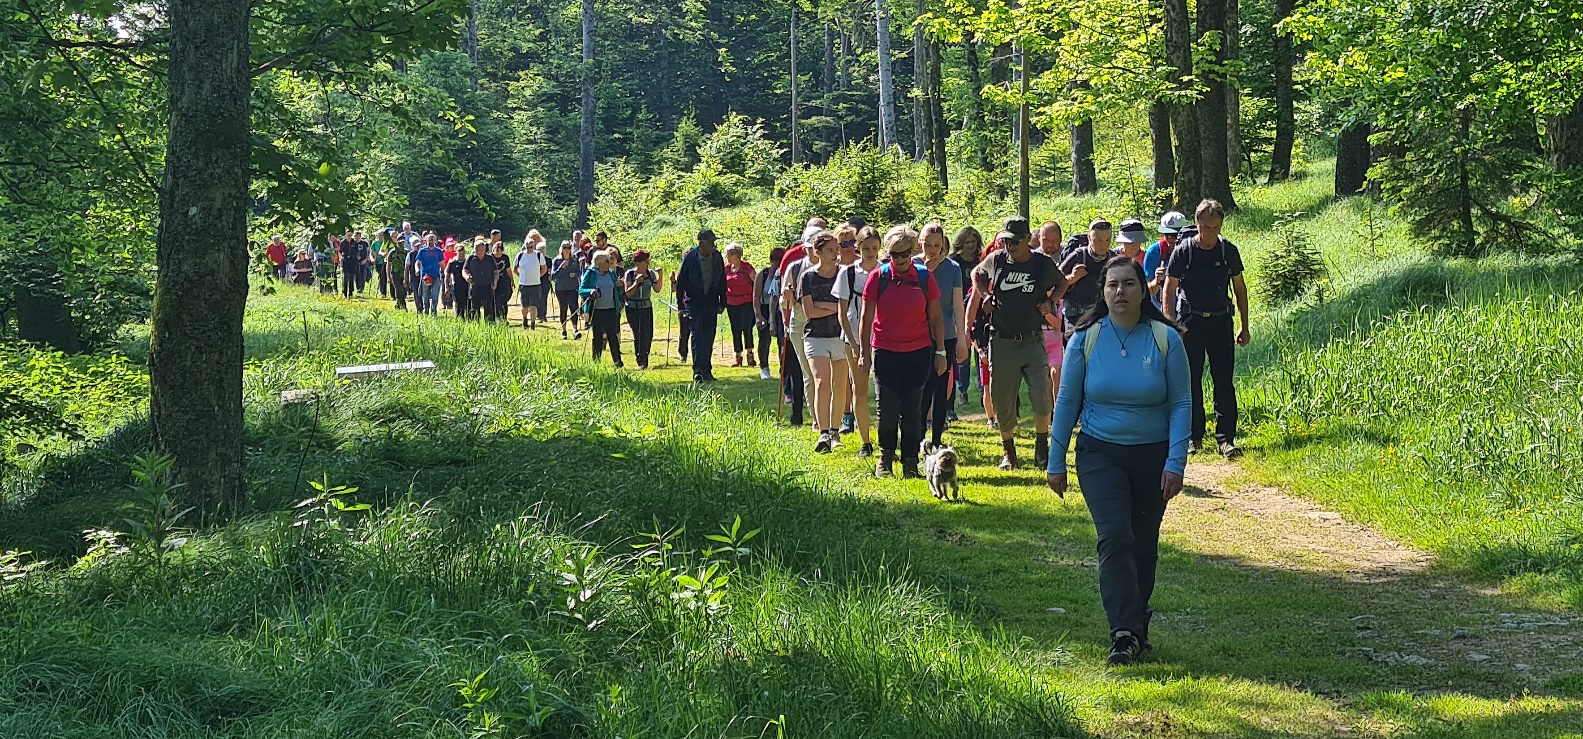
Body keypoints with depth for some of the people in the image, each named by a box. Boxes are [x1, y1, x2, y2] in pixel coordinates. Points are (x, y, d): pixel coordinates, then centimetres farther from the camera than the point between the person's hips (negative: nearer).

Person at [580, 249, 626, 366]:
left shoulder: (612, 273, 9)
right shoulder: (590, 274, -2)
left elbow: (619, 293, 13)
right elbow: (581, 290, -4)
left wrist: (619, 286, -9)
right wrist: (590, 291, -23)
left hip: (611, 310, 2)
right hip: (596, 311, -2)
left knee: (613, 336, 1)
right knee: (598, 337, 5)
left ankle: (617, 360, 8)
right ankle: (596, 361, 14)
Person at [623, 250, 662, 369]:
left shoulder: (650, 273, 6)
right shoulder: (630, 274, -6)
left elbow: (657, 289, 3)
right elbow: (628, 292, -9)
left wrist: (660, 276, -7)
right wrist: (636, 283, -22)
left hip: (647, 307, 4)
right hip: (633, 308, -4)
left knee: (648, 335, 0)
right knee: (639, 334, -9)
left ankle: (644, 360, 17)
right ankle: (641, 362, -4)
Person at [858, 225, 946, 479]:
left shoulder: (924, 277, 0)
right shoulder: (878, 277, -2)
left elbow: (936, 317, 5)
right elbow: (866, 318, 2)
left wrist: (940, 351, 4)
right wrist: (865, 352, 0)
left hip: (918, 353, 0)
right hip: (886, 353, 0)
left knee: (912, 409, 2)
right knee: (887, 408, 0)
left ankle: (911, 463, 10)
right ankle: (885, 458, 17)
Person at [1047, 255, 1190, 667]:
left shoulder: (1165, 339, -6)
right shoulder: (1086, 338, -4)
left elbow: (1181, 403, -4)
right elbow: (1067, 401, 2)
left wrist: (1176, 462, -11)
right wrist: (1056, 463, 2)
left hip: (1152, 456, 1)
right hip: (1100, 454, -1)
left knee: (1143, 546, 9)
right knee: (1114, 536, -18)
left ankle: (1136, 627, 26)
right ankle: (1125, 633, -17)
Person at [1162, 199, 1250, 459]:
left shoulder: (1229, 250, 2)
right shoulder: (1183, 251, -4)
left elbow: (1240, 289, 12)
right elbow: (1169, 291, -1)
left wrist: (1244, 327, 10)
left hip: (1220, 322, 1)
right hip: (1190, 322, -1)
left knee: (1224, 382, -5)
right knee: (1191, 381, 4)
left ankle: (1226, 438, -4)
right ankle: (1194, 437, 14)